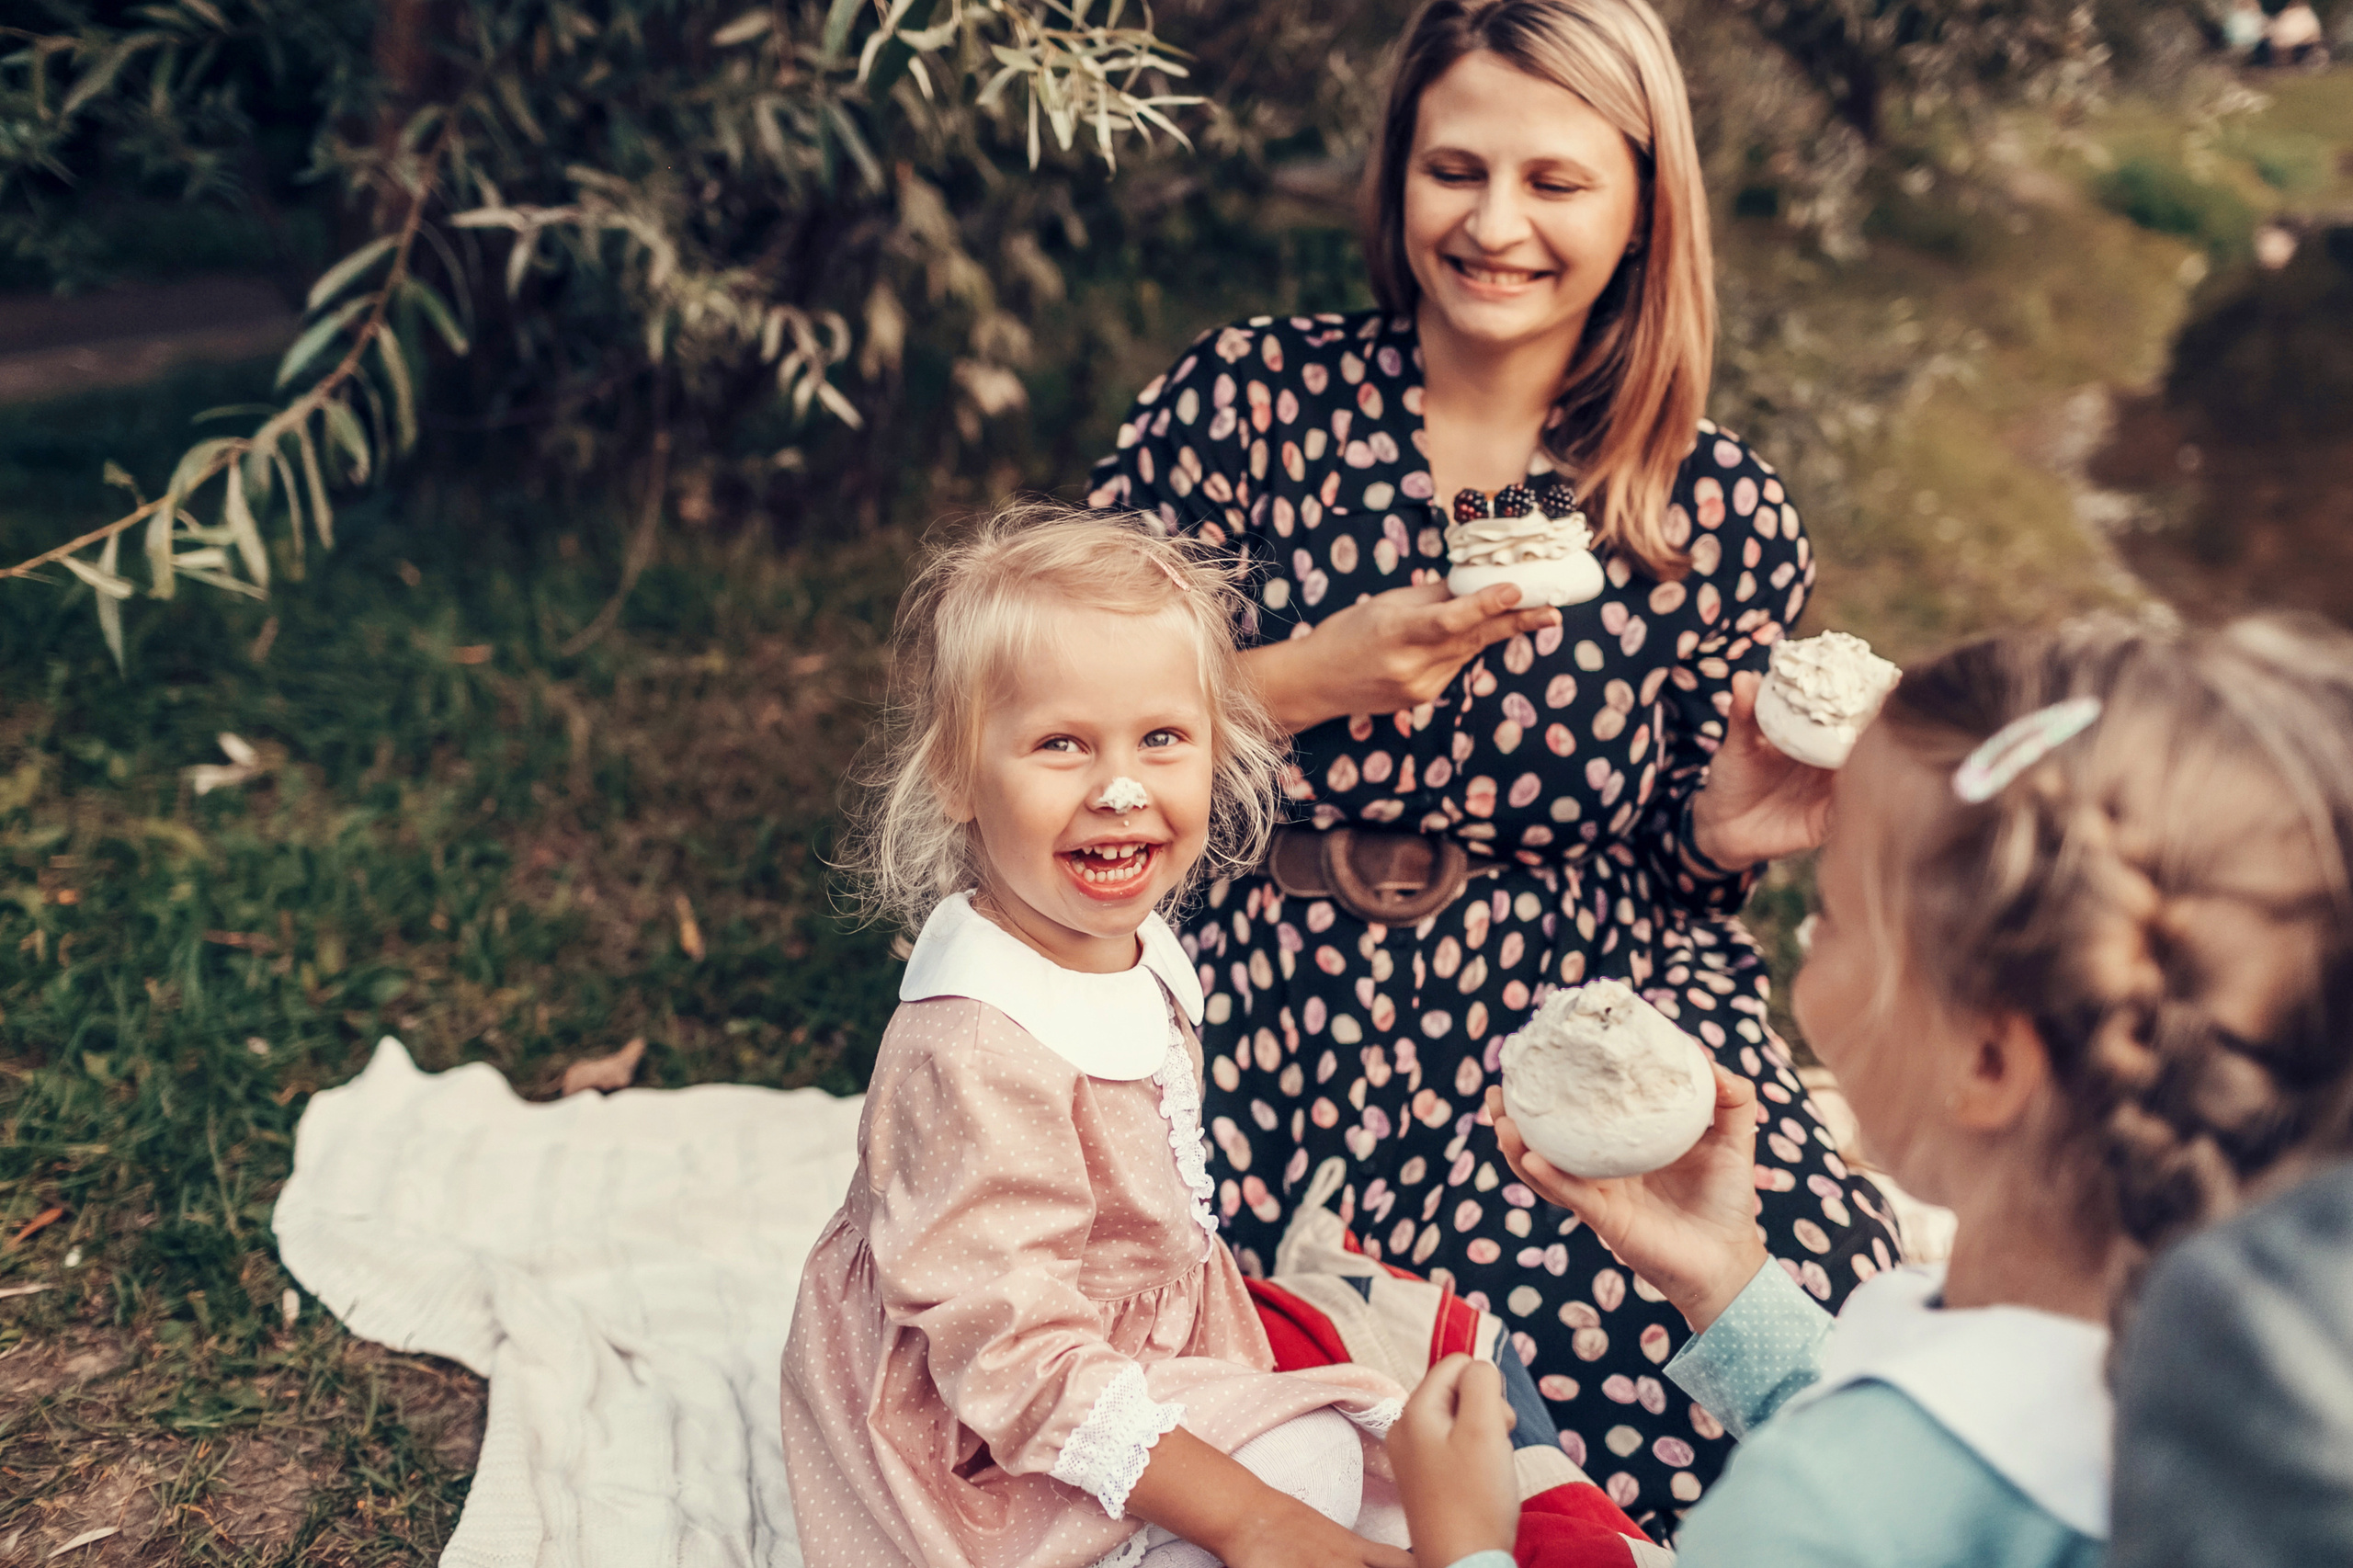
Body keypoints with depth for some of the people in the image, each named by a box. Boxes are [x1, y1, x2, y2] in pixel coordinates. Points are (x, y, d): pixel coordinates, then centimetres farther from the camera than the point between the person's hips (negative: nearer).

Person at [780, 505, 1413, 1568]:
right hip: (979, 1453, -9)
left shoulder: (1138, 950, -3)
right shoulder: (979, 1046, -32)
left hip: (1138, 1340, 9)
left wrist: (1246, 1356, 16)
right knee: (1311, 1468, -19)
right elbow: (1013, 1359, -30)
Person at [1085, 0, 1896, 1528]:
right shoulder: (1248, 397, -2)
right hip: (1266, 988, -1)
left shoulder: (1723, 514, 3)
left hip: (1572, 1002, 2)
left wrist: (1730, 831, -10)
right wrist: (1312, 681, -15)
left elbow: (1675, 879, 13)